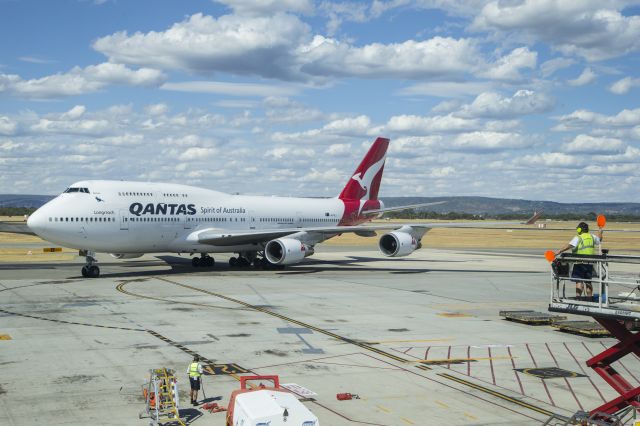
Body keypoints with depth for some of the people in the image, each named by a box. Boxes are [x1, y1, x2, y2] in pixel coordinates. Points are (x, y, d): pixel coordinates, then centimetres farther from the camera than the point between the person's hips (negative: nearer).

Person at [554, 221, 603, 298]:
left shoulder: (578, 238, -10)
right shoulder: (592, 237, 8)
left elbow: (570, 245, -26)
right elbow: (599, 239, 30)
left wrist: (559, 251, -35)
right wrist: (600, 232, 51)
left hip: (580, 263, -6)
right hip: (589, 263, 6)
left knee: (579, 281, -9)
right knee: (588, 282, 16)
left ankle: (578, 296, -20)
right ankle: (589, 297, 24)